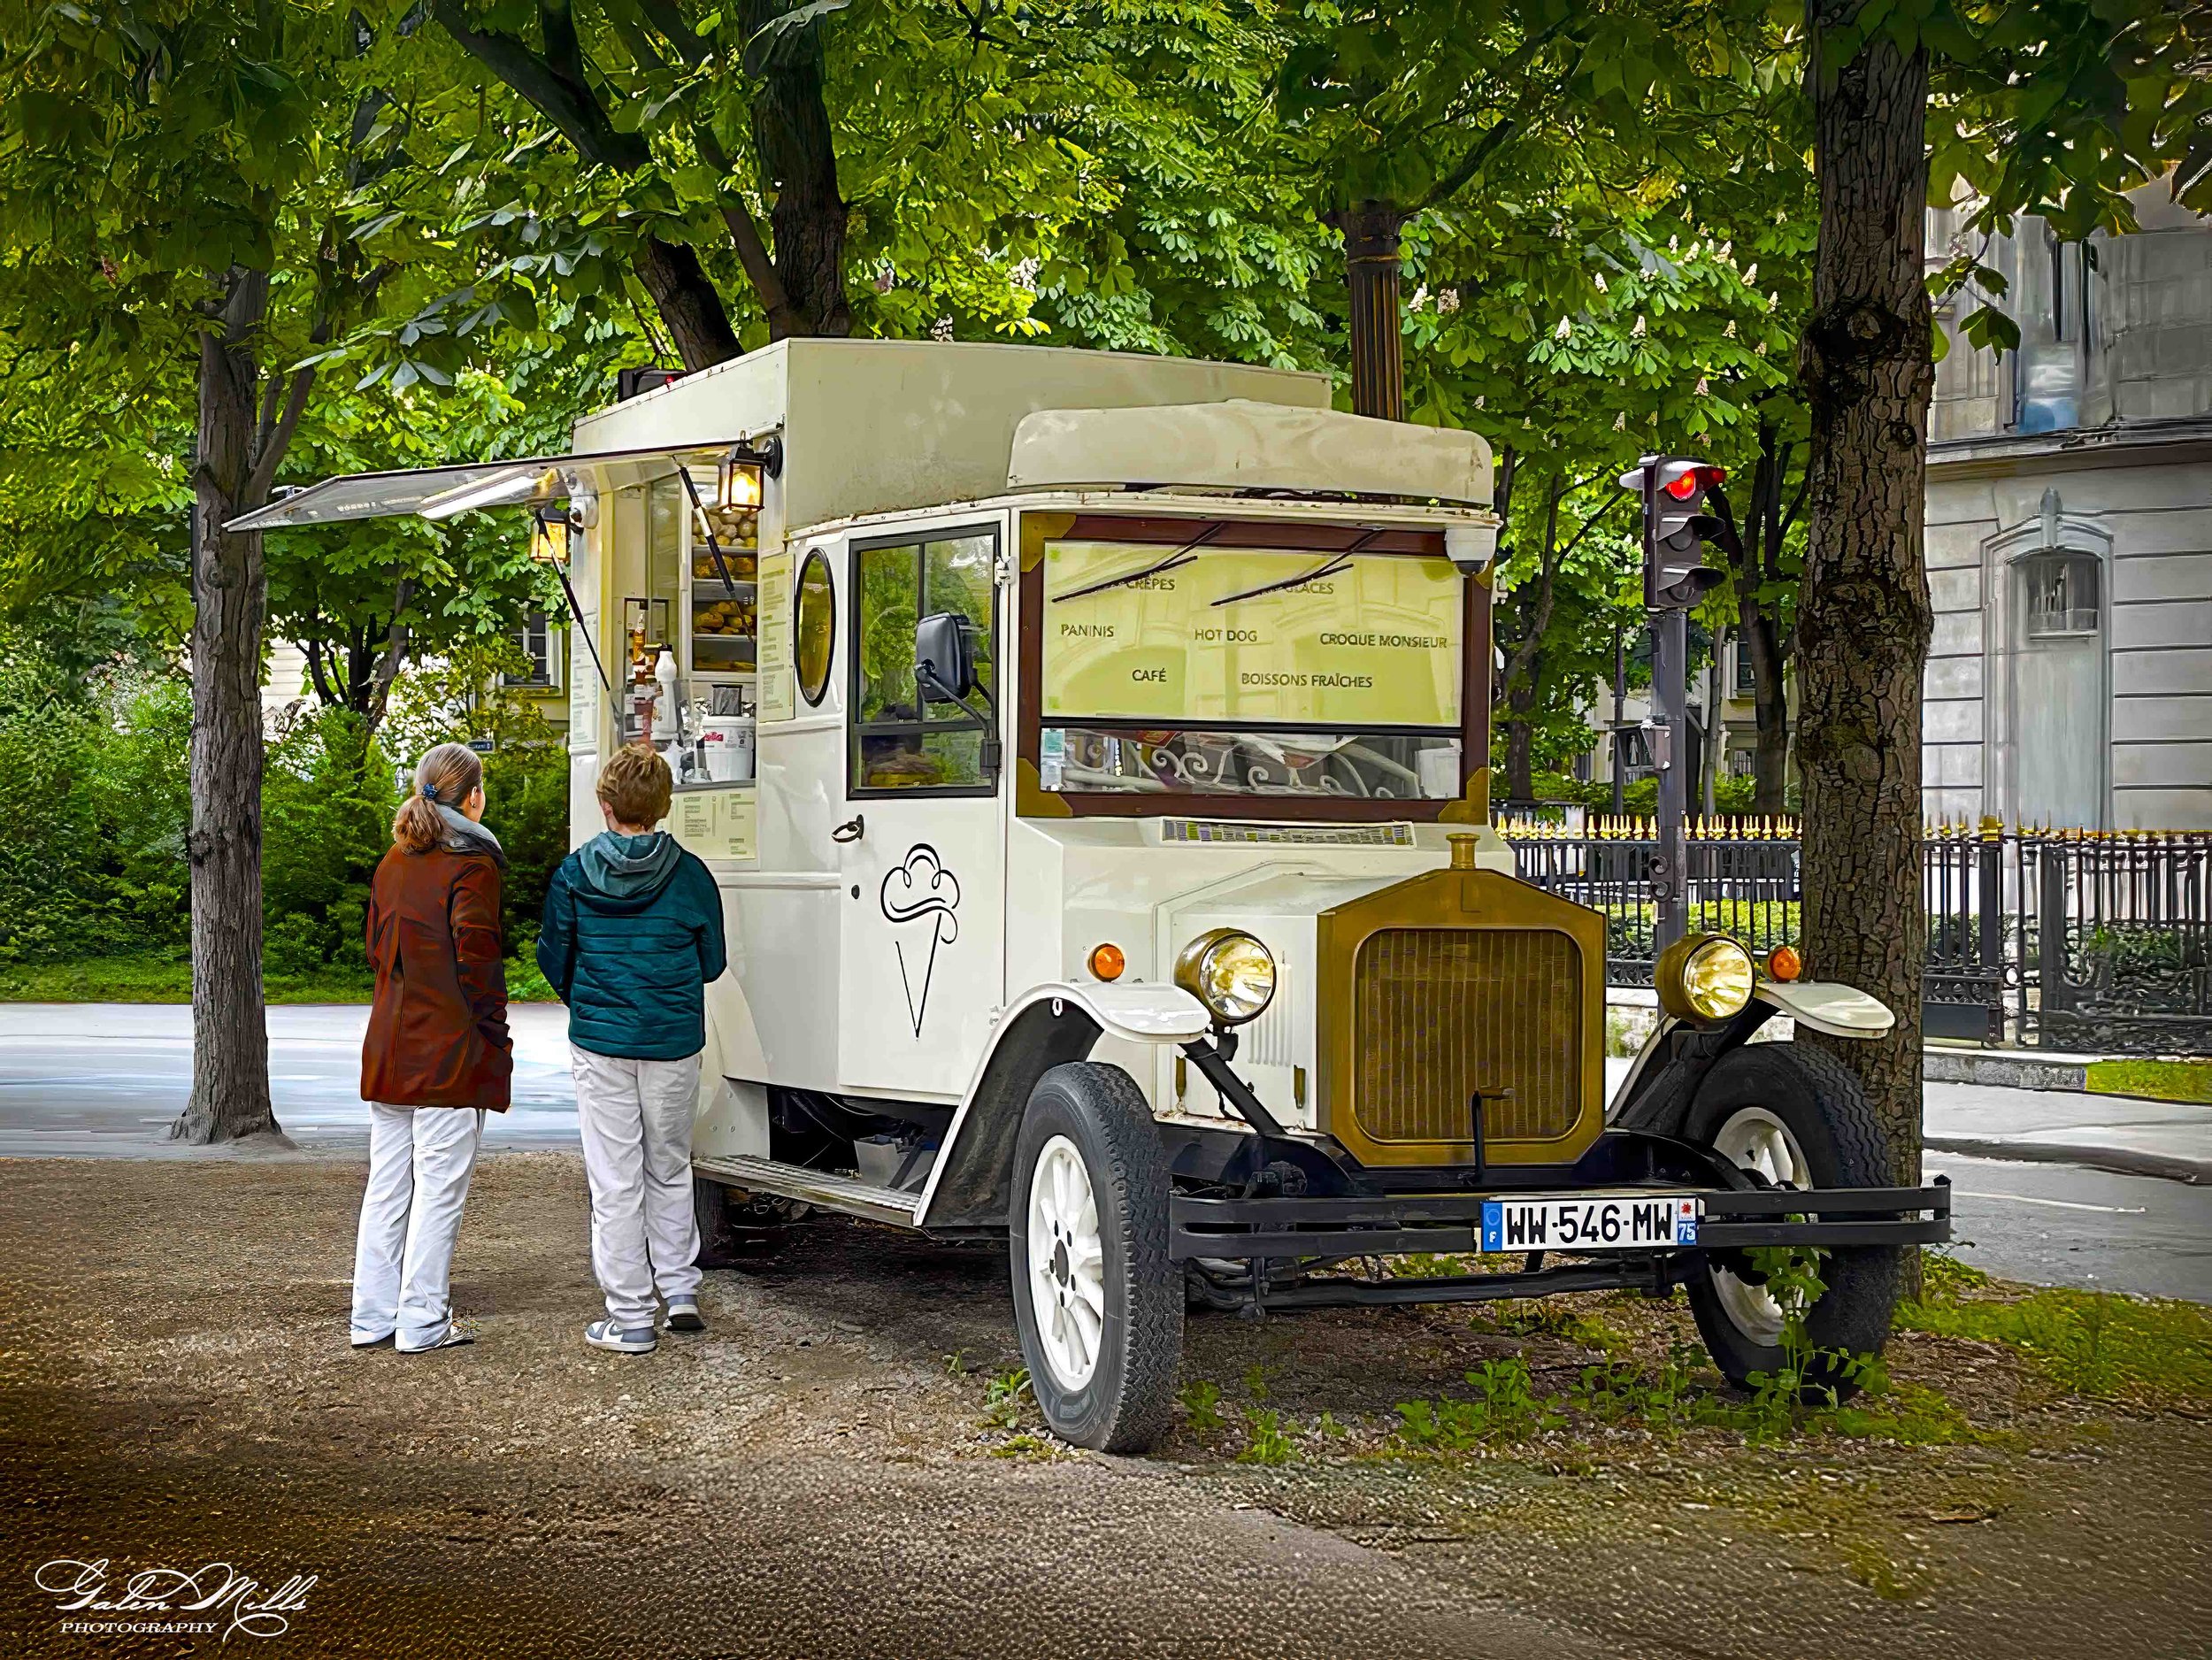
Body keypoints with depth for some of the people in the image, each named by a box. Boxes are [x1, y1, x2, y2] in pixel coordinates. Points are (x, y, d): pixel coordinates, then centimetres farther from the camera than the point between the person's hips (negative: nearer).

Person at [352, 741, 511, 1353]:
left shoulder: (392, 863, 13)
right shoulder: (471, 865, -11)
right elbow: (477, 959, -15)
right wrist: (496, 1037, -7)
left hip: (390, 1046, 8)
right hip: (450, 1051, -8)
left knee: (386, 1185, 12)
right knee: (439, 1188, -2)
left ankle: (373, 1316, 17)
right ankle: (423, 1321, 0)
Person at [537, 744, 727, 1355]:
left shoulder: (574, 874, -5)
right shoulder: (690, 875, -4)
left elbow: (554, 960, 5)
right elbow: (711, 962, 6)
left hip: (600, 1044, -1)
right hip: (674, 1045, 1)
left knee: (615, 1181, 3)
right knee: (669, 1169, 19)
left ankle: (630, 1317, 5)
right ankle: (680, 1289, 19)